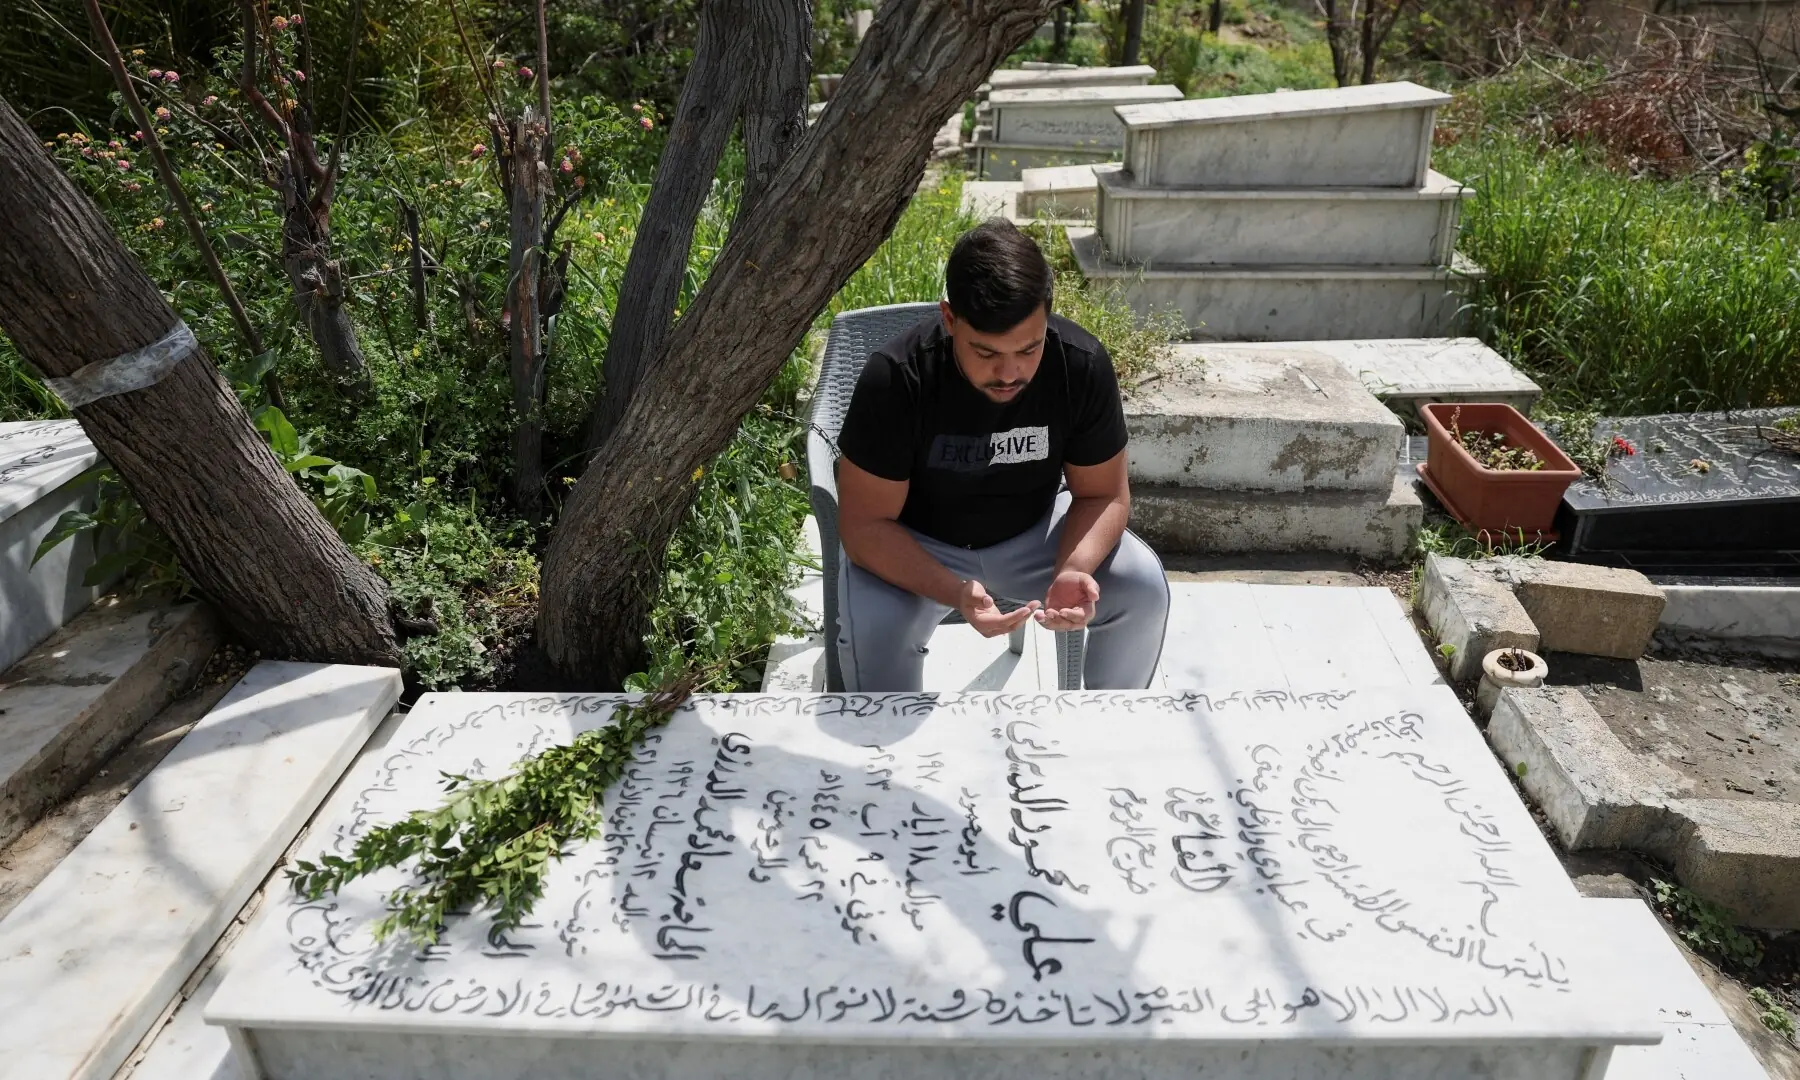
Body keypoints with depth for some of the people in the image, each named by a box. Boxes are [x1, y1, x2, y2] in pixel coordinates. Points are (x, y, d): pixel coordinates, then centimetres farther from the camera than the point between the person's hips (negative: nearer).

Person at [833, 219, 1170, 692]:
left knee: (1144, 586, -18)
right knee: (871, 631, -31)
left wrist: (1073, 571, -31)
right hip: (914, 547, -3)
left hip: (1031, 534, 3)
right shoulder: (895, 379, -29)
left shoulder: (1084, 365, -21)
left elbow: (1104, 495, -10)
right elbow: (864, 523, -23)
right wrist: (956, 592, -39)